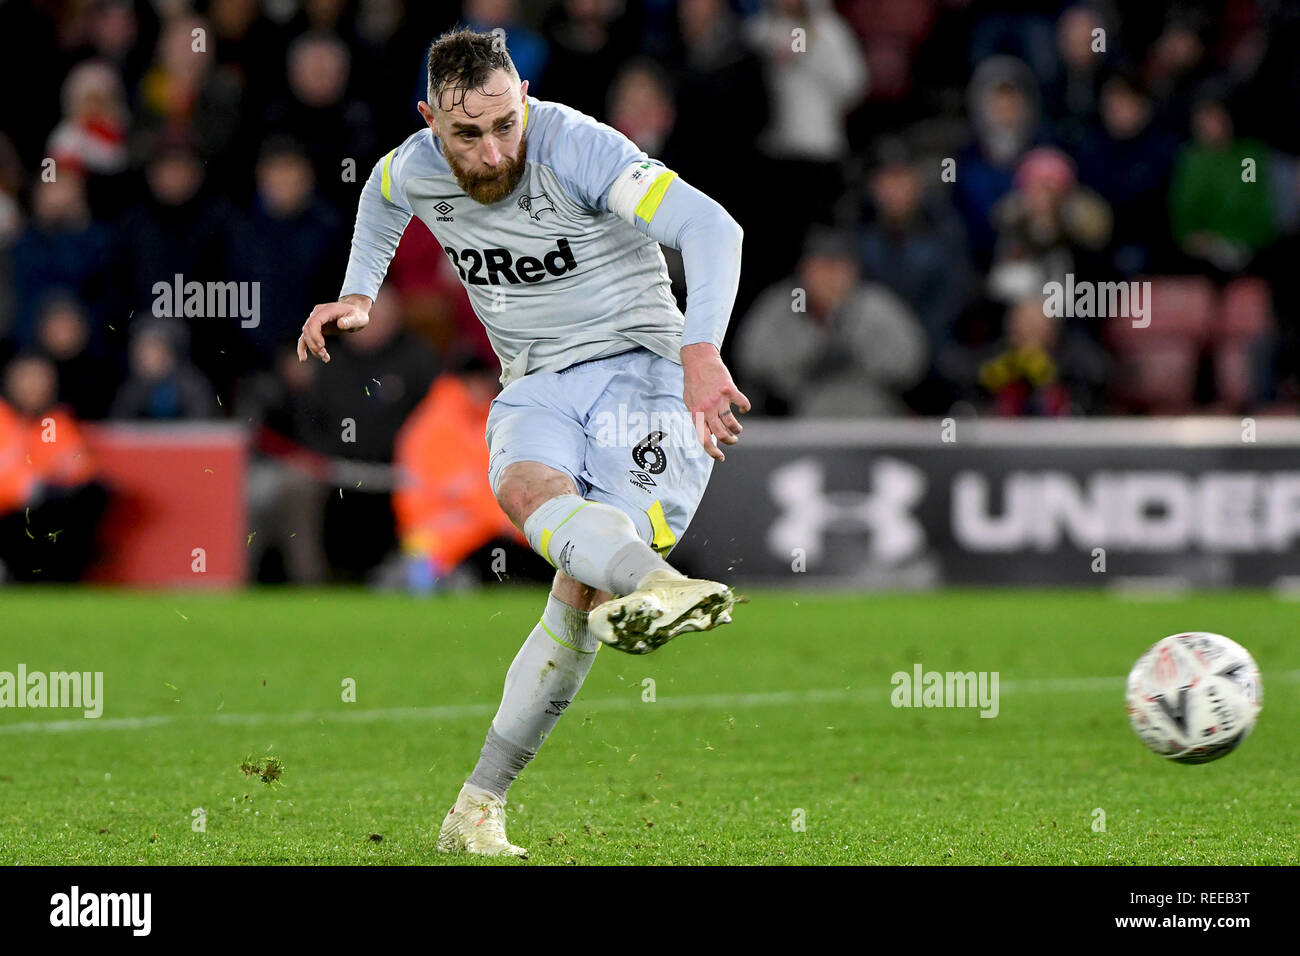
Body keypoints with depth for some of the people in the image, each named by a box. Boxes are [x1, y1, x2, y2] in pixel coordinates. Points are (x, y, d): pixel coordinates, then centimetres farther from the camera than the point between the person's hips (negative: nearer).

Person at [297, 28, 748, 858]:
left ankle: (481, 807, -9)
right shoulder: (414, 168, 0)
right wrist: (358, 296, 18)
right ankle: (654, 582, -68)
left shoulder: (574, 148, -20)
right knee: (527, 488, -35)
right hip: (536, 386, 4)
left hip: (638, 367, -4)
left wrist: (702, 352, -45)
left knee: (582, 595, -19)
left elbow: (711, 228, -31)